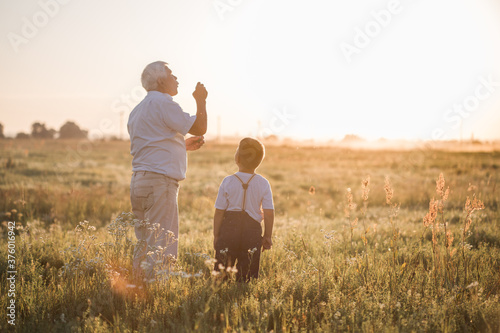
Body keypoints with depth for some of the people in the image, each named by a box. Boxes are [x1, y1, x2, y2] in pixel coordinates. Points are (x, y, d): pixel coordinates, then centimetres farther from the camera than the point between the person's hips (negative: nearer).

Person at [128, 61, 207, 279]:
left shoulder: (138, 110, 22)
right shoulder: (163, 103, -8)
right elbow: (199, 128, -7)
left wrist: (183, 146, 26)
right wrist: (201, 100, 8)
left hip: (139, 181, 10)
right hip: (159, 181, -10)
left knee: (144, 244, 12)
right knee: (161, 247, -9)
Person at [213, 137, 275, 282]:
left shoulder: (228, 182, -5)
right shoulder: (263, 184, -3)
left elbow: (219, 212, -2)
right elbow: (269, 213, -3)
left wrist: (216, 235, 8)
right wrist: (267, 236, 8)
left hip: (229, 228, -1)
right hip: (253, 231, 1)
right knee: (248, 273, 5)